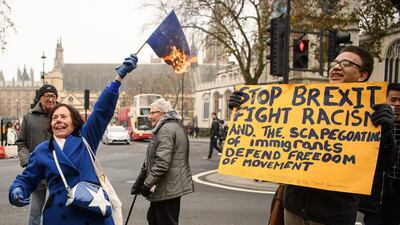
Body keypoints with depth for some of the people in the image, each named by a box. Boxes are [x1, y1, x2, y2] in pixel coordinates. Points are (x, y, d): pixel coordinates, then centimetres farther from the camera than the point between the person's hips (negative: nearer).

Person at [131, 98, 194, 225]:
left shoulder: (166, 129, -17)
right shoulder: (175, 126, 17)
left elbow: (162, 162, -24)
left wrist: (147, 184, -19)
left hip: (167, 188, -11)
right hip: (173, 185, 11)